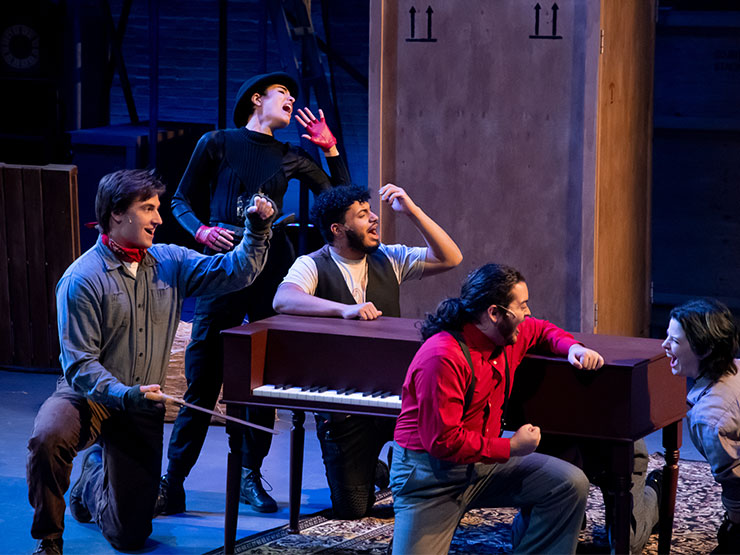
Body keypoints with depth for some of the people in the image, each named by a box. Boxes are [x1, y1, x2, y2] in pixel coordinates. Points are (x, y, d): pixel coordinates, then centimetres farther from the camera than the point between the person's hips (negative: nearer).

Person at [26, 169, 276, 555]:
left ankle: (96, 477, 42)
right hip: (88, 397, -4)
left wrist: (257, 230, -18)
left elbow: (235, 272, -2)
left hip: (142, 408, 4)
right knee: (48, 438, -40)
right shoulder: (82, 280, -15)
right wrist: (125, 396, -34)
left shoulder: (170, 262, 3)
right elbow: (80, 364, -19)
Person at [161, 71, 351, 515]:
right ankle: (172, 485, -1)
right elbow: (182, 201, 9)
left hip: (273, 266, 4)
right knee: (202, 381, -6)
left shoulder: (291, 158, 15)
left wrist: (330, 147, 8)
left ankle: (251, 477, 16)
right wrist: (203, 231, -10)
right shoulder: (218, 144, 6)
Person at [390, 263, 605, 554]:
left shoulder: (508, 336, 2)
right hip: (429, 473, -7)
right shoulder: (444, 358, -25)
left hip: (484, 463, 7)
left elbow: (541, 330, 27)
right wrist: (511, 448, -17)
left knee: (571, 484, -8)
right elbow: (443, 441, -26)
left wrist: (573, 348, 4)